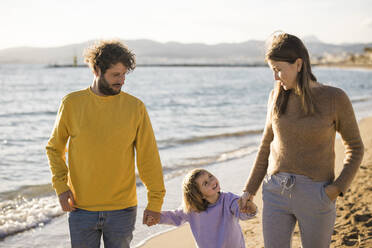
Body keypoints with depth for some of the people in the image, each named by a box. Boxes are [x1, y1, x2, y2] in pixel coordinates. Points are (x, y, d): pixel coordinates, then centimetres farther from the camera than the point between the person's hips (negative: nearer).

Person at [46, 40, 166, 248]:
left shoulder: (136, 107, -3)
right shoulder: (72, 104, -2)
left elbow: (149, 157, 0)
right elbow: (55, 148, 9)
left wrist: (155, 201, -1)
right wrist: (60, 186, -3)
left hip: (122, 210, 0)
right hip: (81, 209, 0)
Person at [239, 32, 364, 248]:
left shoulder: (335, 98, -9)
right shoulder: (277, 96, 2)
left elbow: (355, 148, 1)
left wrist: (338, 188, -11)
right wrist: (250, 189, 10)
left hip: (316, 197, -3)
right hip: (277, 193, 3)